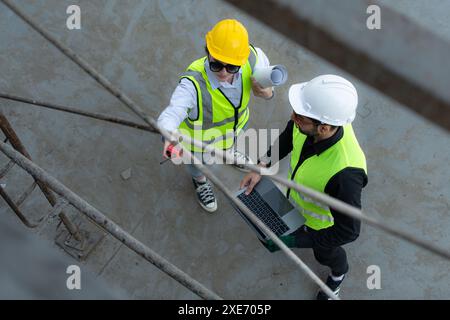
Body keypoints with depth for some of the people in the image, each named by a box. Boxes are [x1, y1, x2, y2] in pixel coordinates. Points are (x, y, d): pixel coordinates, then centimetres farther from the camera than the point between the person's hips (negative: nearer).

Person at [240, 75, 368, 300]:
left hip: (322, 222, -4)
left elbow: (348, 231, -34)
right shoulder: (317, 117, -32)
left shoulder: (345, 172, -50)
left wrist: (296, 242, -30)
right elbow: (288, 136, -6)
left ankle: (338, 272, 65)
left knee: (325, 254, 30)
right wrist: (261, 168, -12)